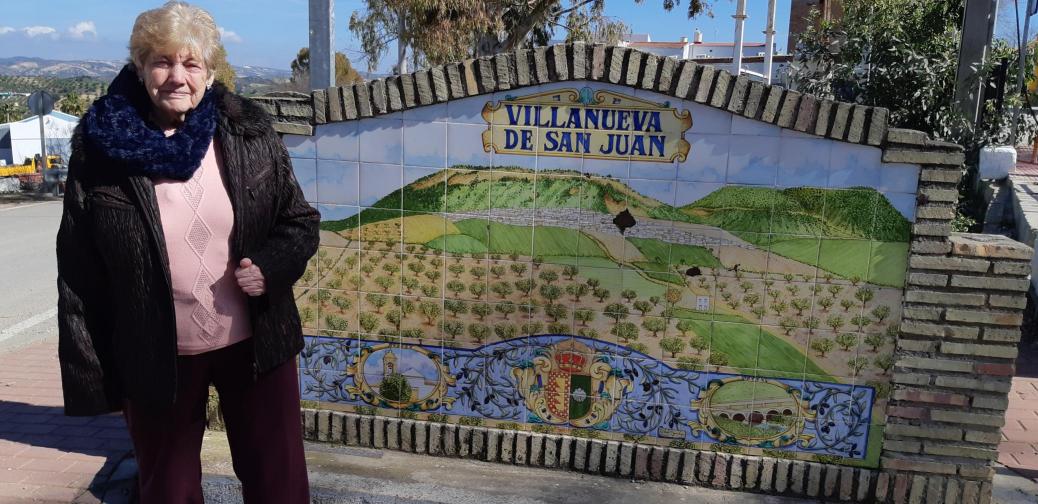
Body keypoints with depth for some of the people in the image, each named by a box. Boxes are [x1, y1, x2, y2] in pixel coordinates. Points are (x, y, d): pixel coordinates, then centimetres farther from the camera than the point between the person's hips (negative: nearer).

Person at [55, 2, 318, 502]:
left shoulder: (249, 132, -6)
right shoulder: (99, 147, -8)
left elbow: (300, 223, 3)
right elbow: (79, 275, -4)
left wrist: (271, 265, -18)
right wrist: (90, 377, -3)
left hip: (256, 344, 1)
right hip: (155, 359, 0)